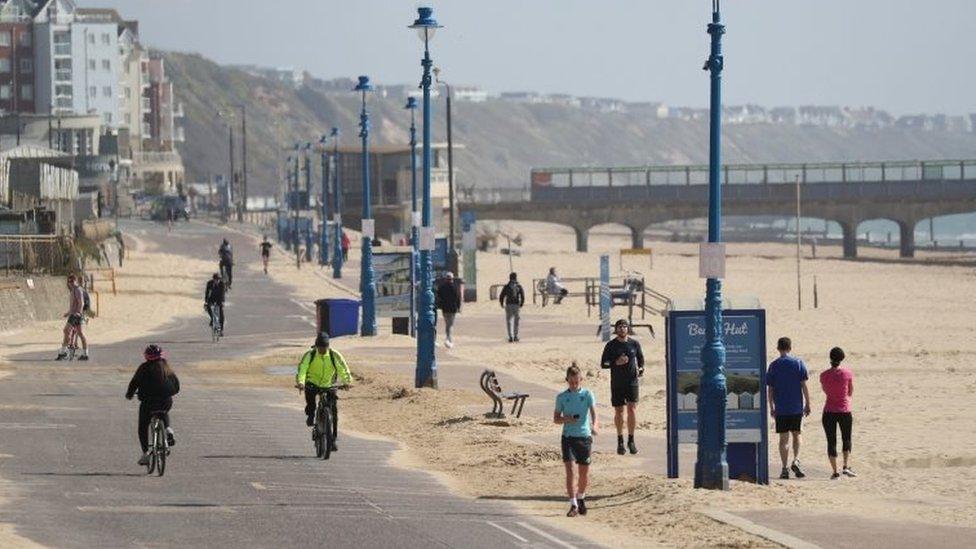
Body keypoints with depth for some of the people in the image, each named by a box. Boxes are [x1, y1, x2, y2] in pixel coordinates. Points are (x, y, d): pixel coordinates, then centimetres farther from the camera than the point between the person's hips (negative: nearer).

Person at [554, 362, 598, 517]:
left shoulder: (587, 394, 0)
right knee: (570, 470, -11)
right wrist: (566, 419, -14)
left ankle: (581, 497, 34)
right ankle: (573, 505, -11)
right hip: (568, 436, 0)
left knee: (584, 472, 9)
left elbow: (593, 412, -13)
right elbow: (556, 419, 8)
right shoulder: (562, 397, 3)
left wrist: (594, 425, -33)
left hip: (584, 436, 0)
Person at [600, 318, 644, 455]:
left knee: (632, 409, -11)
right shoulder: (611, 345, 0)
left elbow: (641, 359, 16)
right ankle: (620, 441, 18)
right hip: (617, 383, 0)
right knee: (619, 412, 5)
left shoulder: (634, 344, 4)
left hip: (632, 381, 0)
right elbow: (603, 364, 1)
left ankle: (631, 440, 0)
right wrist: (616, 363, -16)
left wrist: (640, 369, -5)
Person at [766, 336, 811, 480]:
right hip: (797, 407, 0)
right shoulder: (798, 363, -2)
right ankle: (796, 460, -7)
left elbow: (770, 389, 2)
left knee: (783, 438, 4)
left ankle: (785, 468, 1)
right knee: (796, 435, 13)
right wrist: (807, 404, 3)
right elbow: (804, 385, -3)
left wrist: (771, 407, 11)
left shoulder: (774, 366, 1)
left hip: (780, 408, 0)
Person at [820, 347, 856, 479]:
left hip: (829, 412, 0)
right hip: (845, 411, 0)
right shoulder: (848, 374, -8)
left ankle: (835, 471, 3)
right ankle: (846, 466, 1)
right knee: (846, 439, 16)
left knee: (831, 442, 7)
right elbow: (850, 393, 4)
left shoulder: (824, 375, -4)